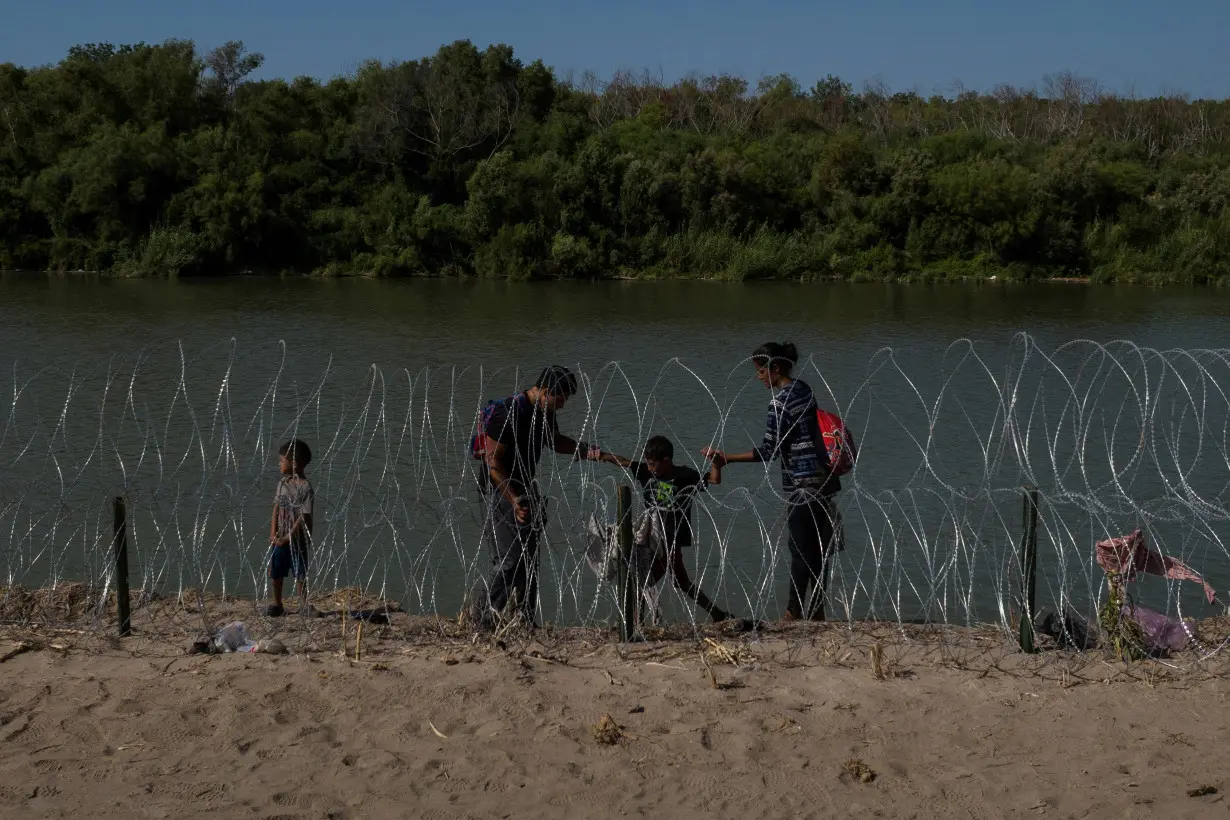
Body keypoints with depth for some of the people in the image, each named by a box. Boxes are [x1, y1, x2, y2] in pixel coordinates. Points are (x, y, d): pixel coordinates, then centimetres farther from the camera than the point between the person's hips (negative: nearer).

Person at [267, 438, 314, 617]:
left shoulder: (305, 487, -14)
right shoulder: (283, 483, 6)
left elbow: (304, 517, -16)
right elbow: (276, 510, 7)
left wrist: (287, 537, -16)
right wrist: (273, 535, -3)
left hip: (297, 539, -6)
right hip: (279, 539, 6)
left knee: (300, 574, 0)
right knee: (275, 572, 11)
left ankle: (304, 605, 9)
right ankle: (277, 605, 23)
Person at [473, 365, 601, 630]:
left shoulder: (544, 413, 6)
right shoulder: (508, 413, -22)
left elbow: (555, 441, 26)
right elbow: (493, 461, -22)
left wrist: (591, 452, 13)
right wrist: (514, 499, -26)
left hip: (526, 489, 9)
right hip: (501, 491, -9)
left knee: (529, 558, 10)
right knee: (510, 560, -12)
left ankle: (525, 618, 18)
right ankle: (484, 613, 2)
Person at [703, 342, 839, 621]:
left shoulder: (780, 402, -16)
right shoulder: (804, 389, 9)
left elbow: (770, 450, -19)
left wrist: (727, 458, -19)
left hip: (801, 483, -9)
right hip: (820, 476, 9)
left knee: (801, 548, -5)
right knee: (818, 546, 12)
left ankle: (794, 612, -1)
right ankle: (816, 610, 18)